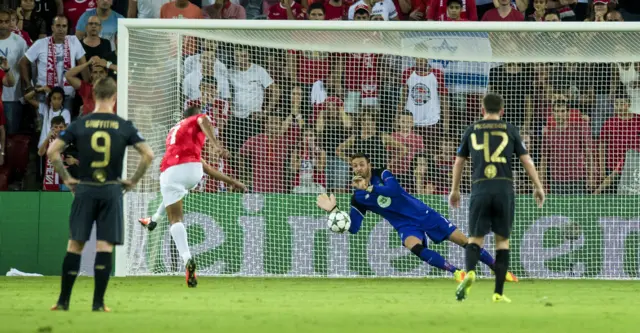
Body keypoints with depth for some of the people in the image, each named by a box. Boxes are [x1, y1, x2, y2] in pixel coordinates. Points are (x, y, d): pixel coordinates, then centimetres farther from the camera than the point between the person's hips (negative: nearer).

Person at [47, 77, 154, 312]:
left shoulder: (79, 125, 1)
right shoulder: (124, 126, 0)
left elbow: (52, 151, -4)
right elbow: (148, 154, -5)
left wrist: (66, 178, 6)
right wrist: (134, 181, 5)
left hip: (84, 189, 0)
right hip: (111, 190, 0)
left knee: (75, 244, 5)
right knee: (104, 246, 0)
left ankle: (64, 300, 4)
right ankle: (98, 302, -4)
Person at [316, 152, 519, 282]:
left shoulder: (382, 175, -5)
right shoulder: (358, 199, 0)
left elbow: (394, 190, -26)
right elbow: (353, 227, -6)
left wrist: (369, 188, -33)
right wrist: (333, 210, -18)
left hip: (422, 213, 0)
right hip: (406, 226, 1)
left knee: (463, 240, -2)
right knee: (415, 246, -35)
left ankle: (497, 269, 10)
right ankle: (456, 272, -32)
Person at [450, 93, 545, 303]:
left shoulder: (472, 130, 13)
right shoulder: (509, 130, 10)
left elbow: (459, 162, 20)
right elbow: (526, 160, 8)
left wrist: (455, 190, 32)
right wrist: (538, 187, 16)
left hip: (480, 189, 0)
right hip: (504, 188, 0)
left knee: (475, 238, 4)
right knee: (503, 239, 9)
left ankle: (470, 272, -27)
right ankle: (498, 293, 5)